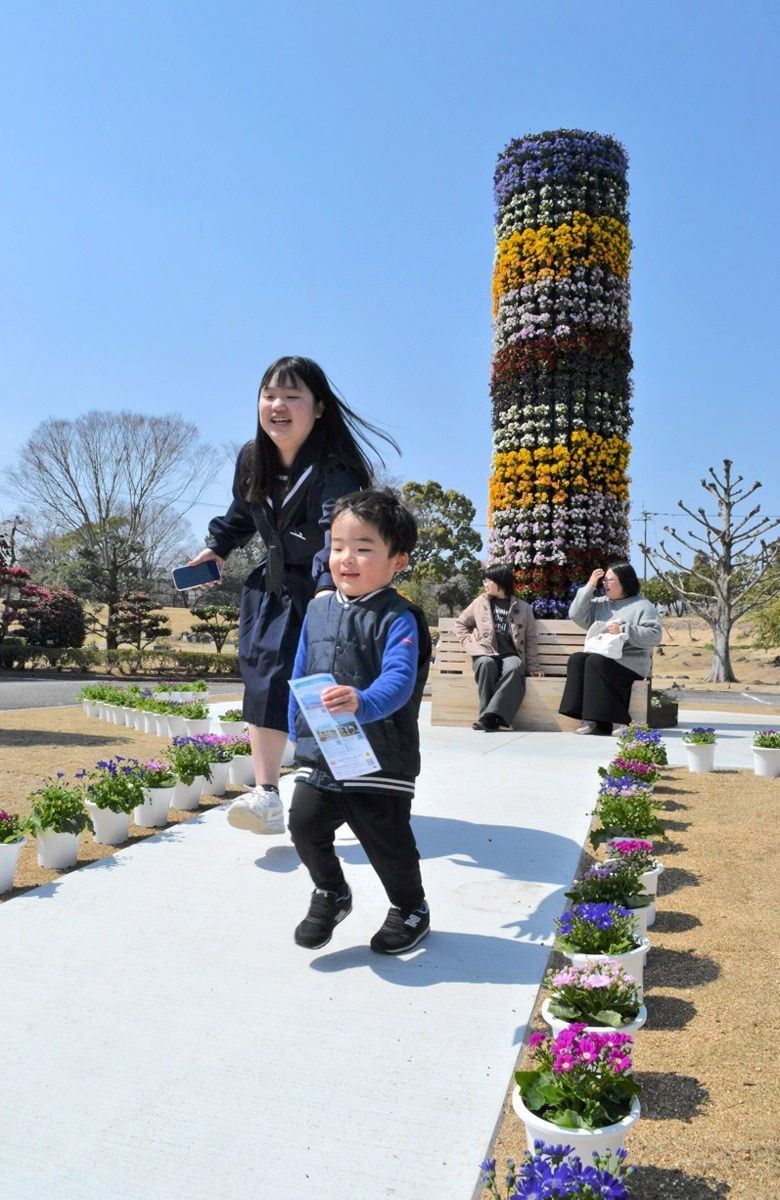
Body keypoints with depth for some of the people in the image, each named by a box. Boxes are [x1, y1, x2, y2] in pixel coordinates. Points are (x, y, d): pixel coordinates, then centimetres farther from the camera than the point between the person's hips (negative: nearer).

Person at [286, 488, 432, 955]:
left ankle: (411, 909, 37)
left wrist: (362, 703, -47)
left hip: (381, 762, -5)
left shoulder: (397, 618, -14)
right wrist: (297, 730, 17)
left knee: (388, 843, 8)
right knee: (305, 825, 2)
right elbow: (301, 675, 15)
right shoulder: (318, 610, 6)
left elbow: (398, 680, -28)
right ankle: (330, 893, 33)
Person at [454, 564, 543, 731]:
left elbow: (531, 639, 14)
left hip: (510, 655, 0)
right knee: (487, 664, -37)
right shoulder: (480, 603, 15)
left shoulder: (523, 608, 13)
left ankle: (490, 716, -44)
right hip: (485, 655, 1)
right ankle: (488, 715, -36)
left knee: (514, 667, -37)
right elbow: (460, 623, 23)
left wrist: (533, 667, 8)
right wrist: (471, 645, 8)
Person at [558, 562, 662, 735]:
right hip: (600, 657, 5)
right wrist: (589, 586, 3)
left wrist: (624, 630, -16)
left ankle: (617, 720, -31)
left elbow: (654, 636, -7)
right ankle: (588, 718, -29)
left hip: (629, 661, -5)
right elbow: (576, 615, 4)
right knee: (576, 659, -24)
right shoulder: (599, 603, 20)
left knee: (596, 661, -32)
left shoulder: (643, 606, 5)